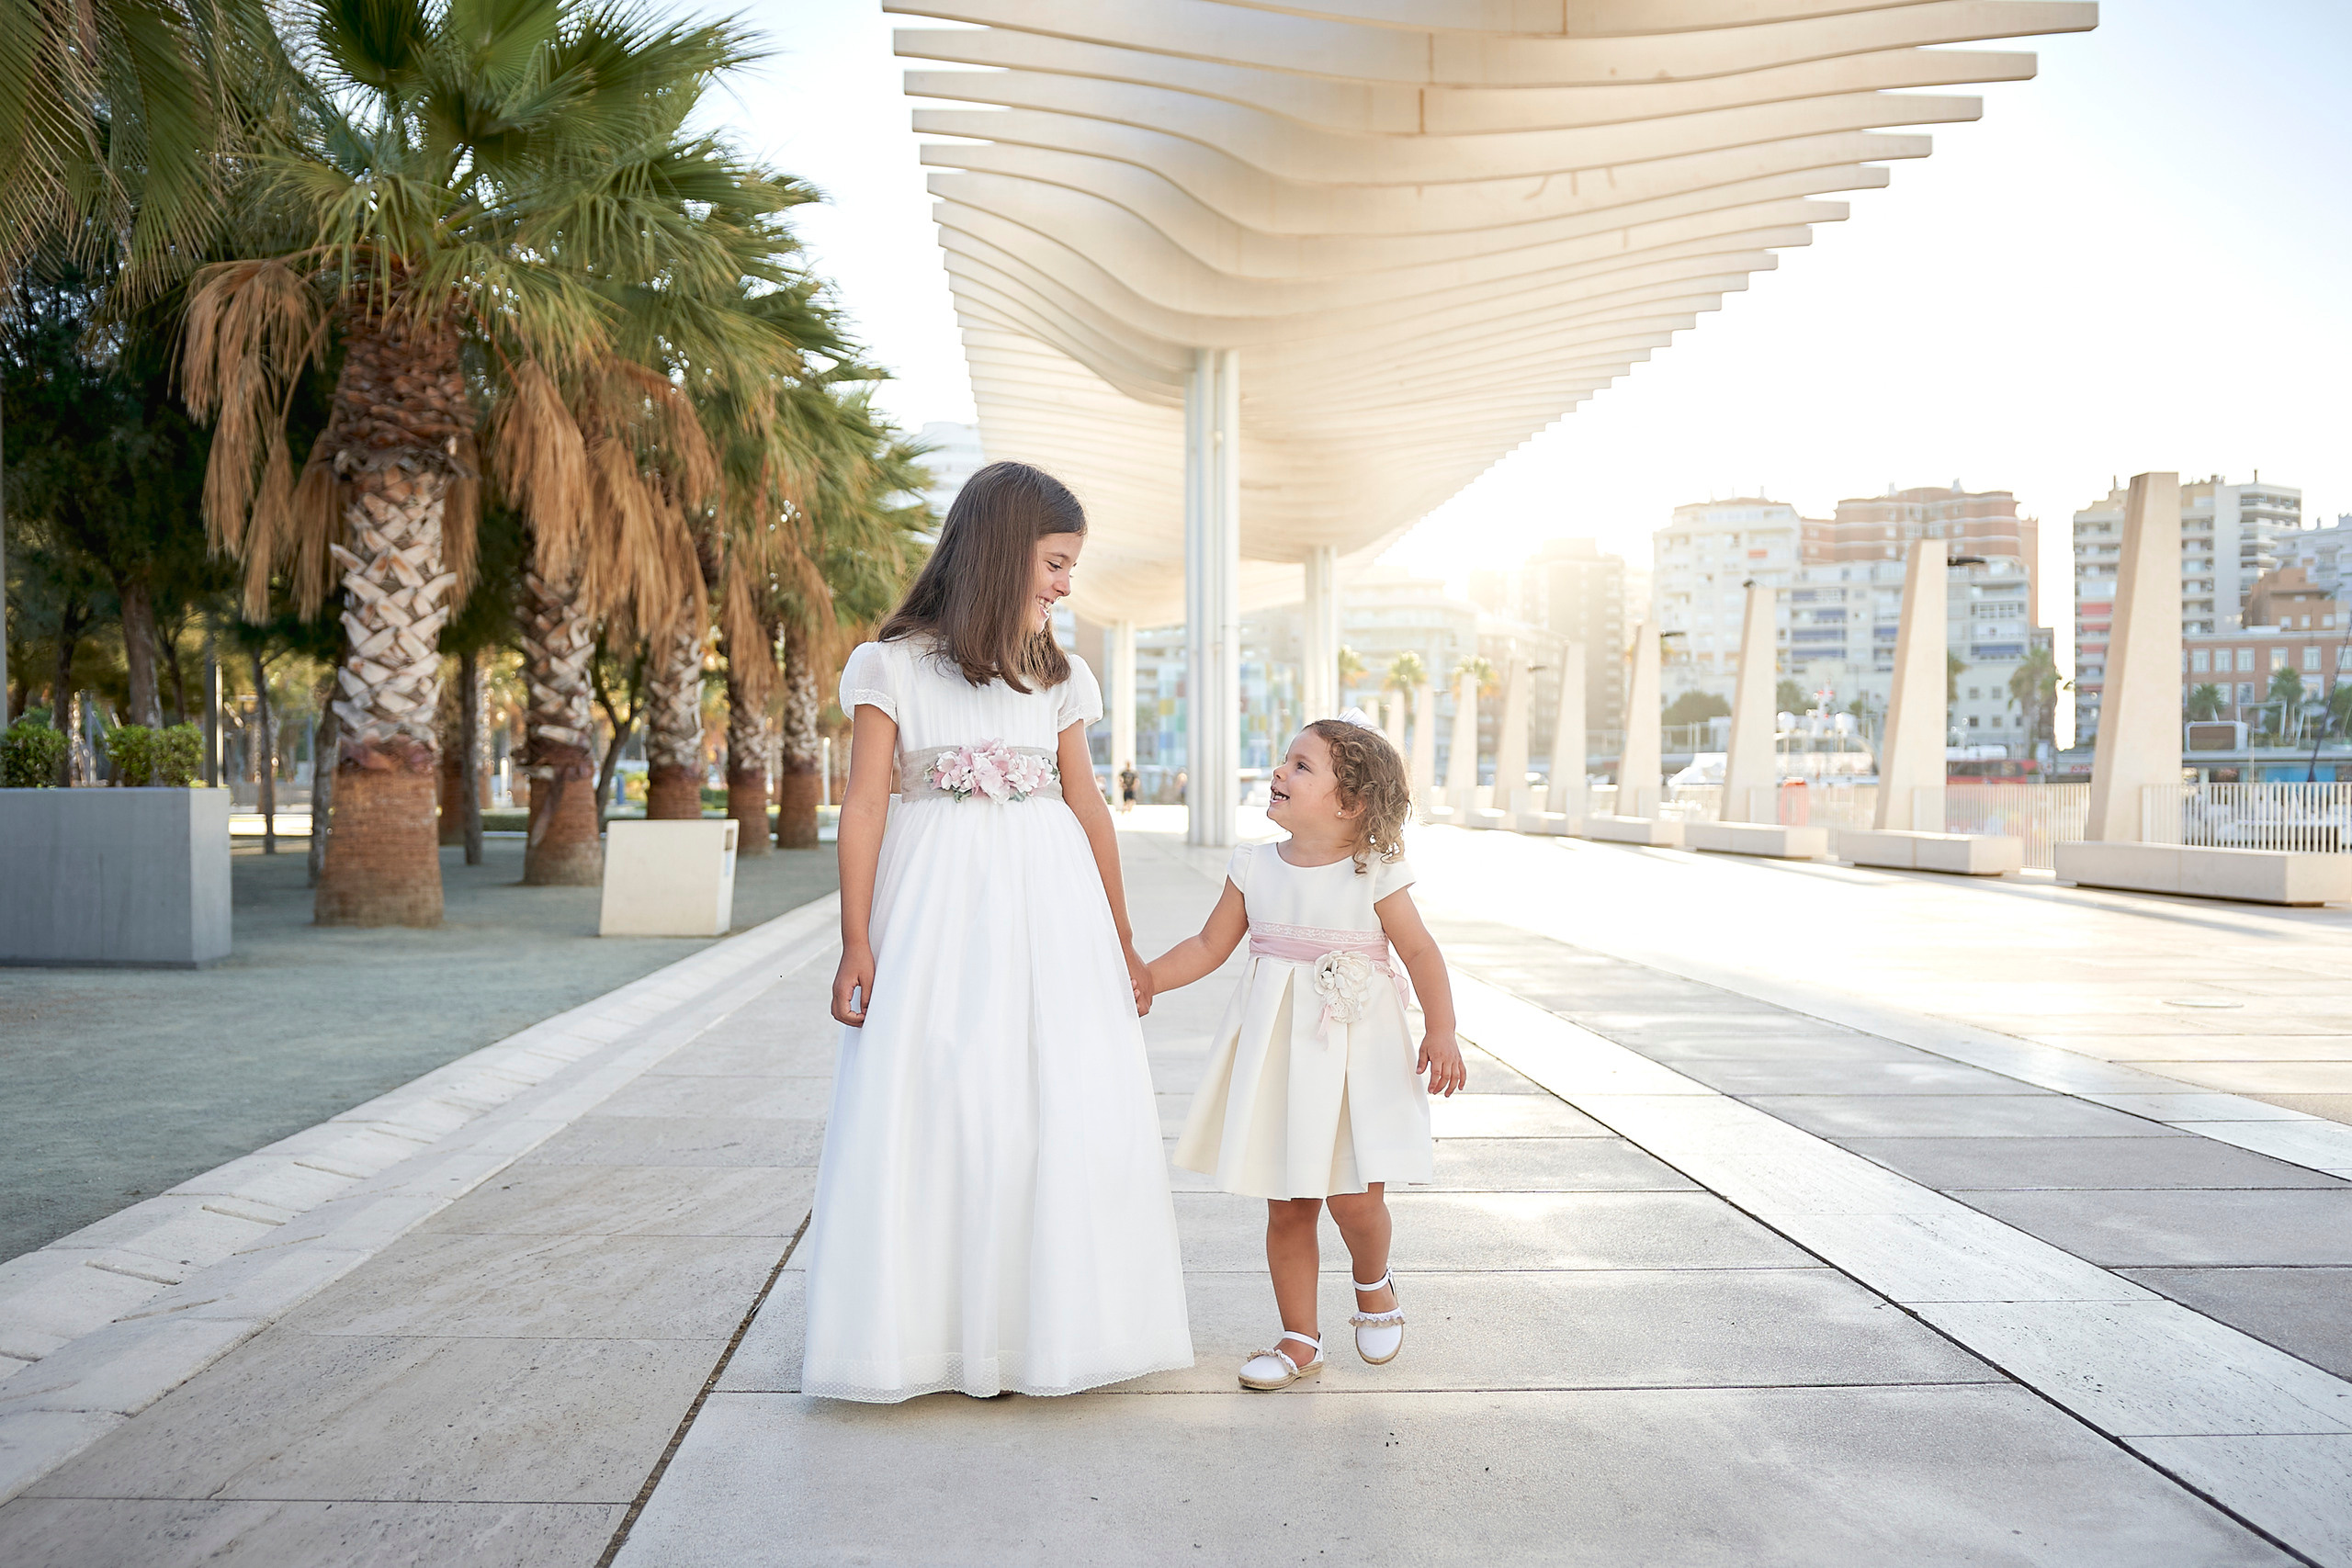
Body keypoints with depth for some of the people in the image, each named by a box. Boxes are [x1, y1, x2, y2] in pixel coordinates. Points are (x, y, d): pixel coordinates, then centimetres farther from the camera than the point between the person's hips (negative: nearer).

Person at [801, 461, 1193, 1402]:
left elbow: (1088, 806, 15)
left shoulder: (1060, 677, 12)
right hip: (934, 903, -3)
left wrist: (1122, 942, 15)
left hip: (1048, 905, 3)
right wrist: (857, 945, -8)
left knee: (1062, 1108, 2)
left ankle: (1046, 1320, 16)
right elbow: (865, 807, -2)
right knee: (927, 1111, -3)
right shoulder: (892, 666, 1)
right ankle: (926, 1325, 11)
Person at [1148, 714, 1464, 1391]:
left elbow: (1421, 952, -6)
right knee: (1286, 1206, 8)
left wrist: (1441, 1032, -16)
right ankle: (1299, 1339, 23)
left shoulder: (1373, 875, -8)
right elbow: (1208, 947, 10)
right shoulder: (1255, 867, 3)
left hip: (1355, 1054, -3)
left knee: (1354, 1199, -7)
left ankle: (1373, 1284, 27)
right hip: (1277, 1055, 4)